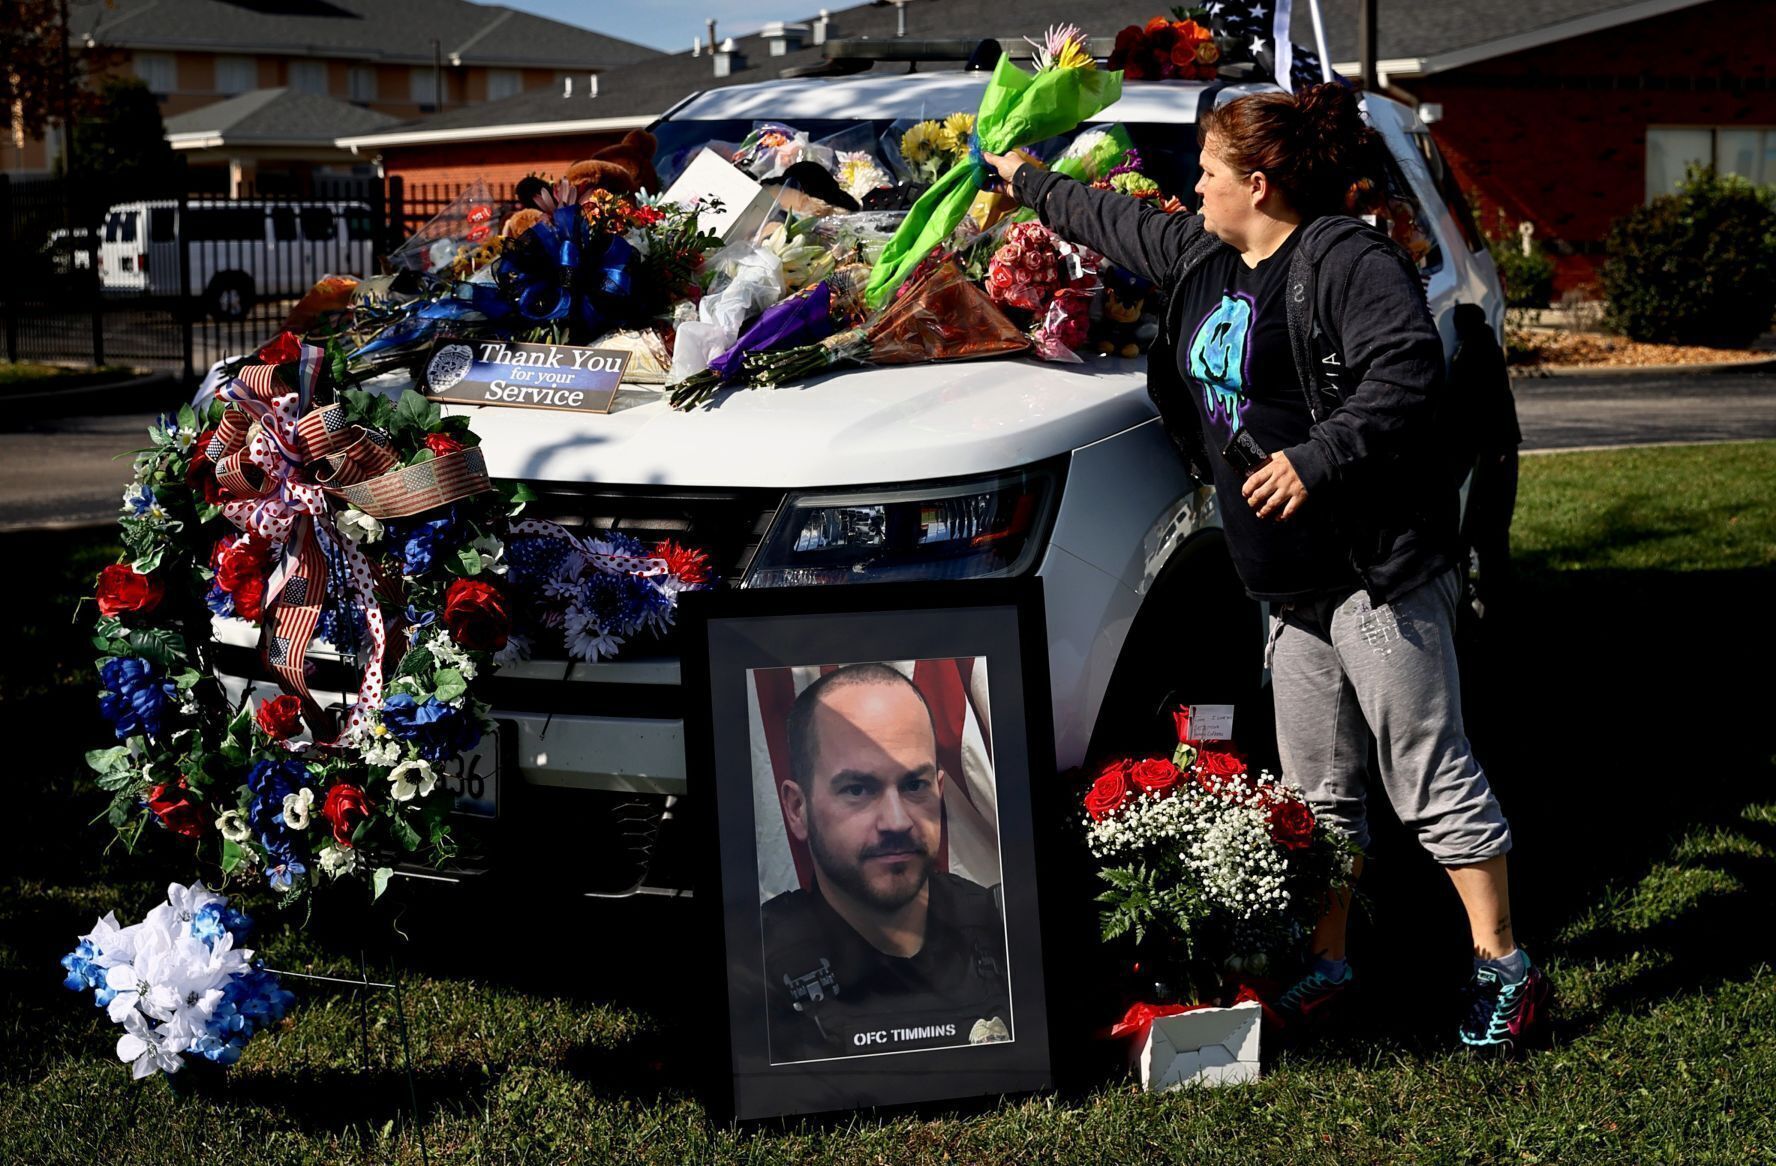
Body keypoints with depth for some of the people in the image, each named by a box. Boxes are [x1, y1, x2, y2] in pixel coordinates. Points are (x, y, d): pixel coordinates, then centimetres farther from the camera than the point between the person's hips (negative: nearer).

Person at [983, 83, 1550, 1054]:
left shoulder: (1345, 260, -12)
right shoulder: (1206, 261, 16)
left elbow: (1406, 372, -24)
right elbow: (1118, 224, 33)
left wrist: (1316, 459, -28)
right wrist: (1030, 182, 41)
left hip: (1379, 571, -9)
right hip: (1291, 581, 9)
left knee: (1433, 777, -5)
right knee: (1318, 790, 13)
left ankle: (1504, 970, 2)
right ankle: (1327, 964, 21)